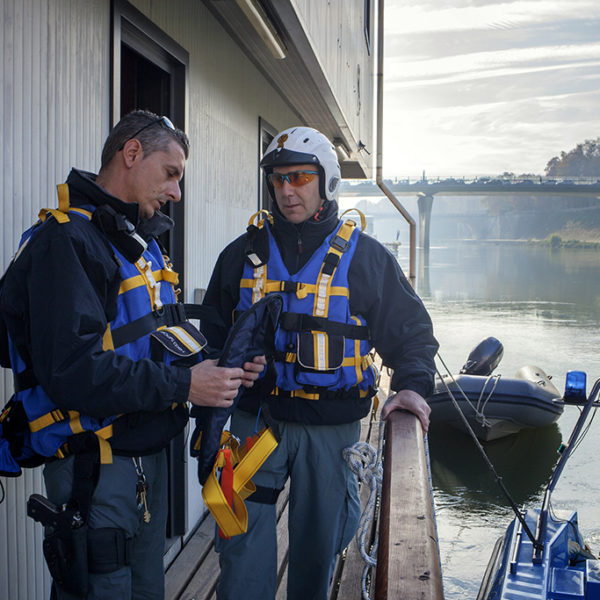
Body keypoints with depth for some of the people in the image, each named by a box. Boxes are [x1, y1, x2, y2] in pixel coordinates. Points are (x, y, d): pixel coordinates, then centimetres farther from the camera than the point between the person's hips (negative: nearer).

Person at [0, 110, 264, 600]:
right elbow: (71, 370, -28)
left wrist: (220, 366, 1)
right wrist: (182, 385, -25)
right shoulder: (66, 240, -18)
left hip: (149, 457, 9)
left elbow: (169, 337, 21)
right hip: (96, 467, -9)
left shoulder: (142, 240, 15)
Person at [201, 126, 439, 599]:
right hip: (255, 418, 1)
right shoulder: (243, 254, 8)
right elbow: (214, 335, 15)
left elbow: (411, 330, 6)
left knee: (317, 545, 13)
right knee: (242, 545, 1)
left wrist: (413, 384, -12)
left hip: (330, 426, -1)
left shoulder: (366, 257, 2)